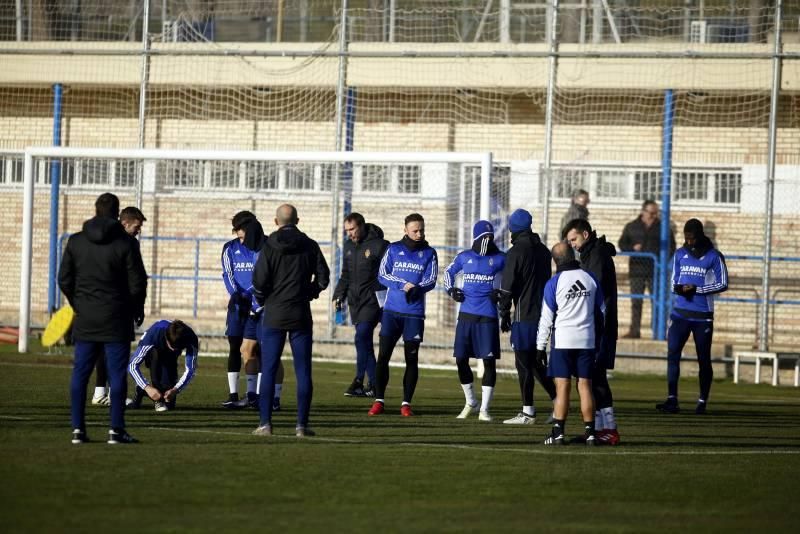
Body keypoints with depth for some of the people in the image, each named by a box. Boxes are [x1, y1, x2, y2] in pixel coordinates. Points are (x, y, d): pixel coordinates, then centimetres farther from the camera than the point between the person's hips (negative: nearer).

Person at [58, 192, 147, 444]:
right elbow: (137, 282, -7)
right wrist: (137, 310, 9)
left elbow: (64, 279, 5)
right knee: (117, 374, 0)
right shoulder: (126, 243, -8)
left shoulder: (76, 242, 2)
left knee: (80, 374, 7)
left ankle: (78, 429, 3)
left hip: (85, 319, 3)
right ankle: (116, 430, -3)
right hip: (116, 320, -3)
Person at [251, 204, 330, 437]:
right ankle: (302, 425, 1)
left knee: (269, 370, 3)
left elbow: (259, 280, -10)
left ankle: (266, 423, -2)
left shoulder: (269, 246, -6)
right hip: (301, 316, 2)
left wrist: (262, 300, 8)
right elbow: (323, 277, 2)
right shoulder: (310, 246, 1)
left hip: (274, 315, -2)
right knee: (303, 372, 4)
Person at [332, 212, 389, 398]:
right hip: (355, 301, 7)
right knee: (365, 342, 8)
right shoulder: (349, 246, 14)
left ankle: (358, 383, -18)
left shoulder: (379, 245, -9)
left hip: (372, 300, -7)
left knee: (361, 338, -17)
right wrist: (339, 295, 14)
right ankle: (373, 385, 12)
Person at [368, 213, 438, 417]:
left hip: (414, 313, 0)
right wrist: (404, 285, -14)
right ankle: (379, 401, 3)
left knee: (412, 358, 1)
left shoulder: (429, 253, 6)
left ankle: (406, 403, 8)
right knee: (383, 356, -3)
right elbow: (382, 275, -1)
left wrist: (416, 289, -22)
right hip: (392, 310, 0)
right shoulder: (393, 249, 7)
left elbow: (431, 280, -3)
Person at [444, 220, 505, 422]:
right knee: (461, 360, 3)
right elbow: (449, 272, 23)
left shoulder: (499, 259, 0)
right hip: (466, 314, 3)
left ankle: (484, 409, 0)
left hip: (488, 316, -3)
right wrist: (451, 290, 7)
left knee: (489, 360, -6)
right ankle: (470, 402, 24)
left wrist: (501, 292, -5)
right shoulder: (464, 257, 7)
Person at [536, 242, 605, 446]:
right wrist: (598, 338, 25)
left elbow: (546, 318, -4)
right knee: (585, 385, 6)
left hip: (563, 340, -3)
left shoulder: (554, 283, -6)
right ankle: (589, 432, 4)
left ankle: (558, 432, -6)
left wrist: (540, 347, 2)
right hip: (587, 340, 3)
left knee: (562, 387, -3)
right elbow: (600, 312, 14)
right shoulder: (591, 279, 5)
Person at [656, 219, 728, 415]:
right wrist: (679, 287, -10)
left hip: (702, 316, -3)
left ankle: (703, 401, 13)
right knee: (672, 354, -8)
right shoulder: (680, 254, 9)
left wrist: (696, 289, -15)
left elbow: (723, 284, -6)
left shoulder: (714, 257, -4)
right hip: (680, 312, 4)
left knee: (704, 359, 3)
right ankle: (672, 400, -10)